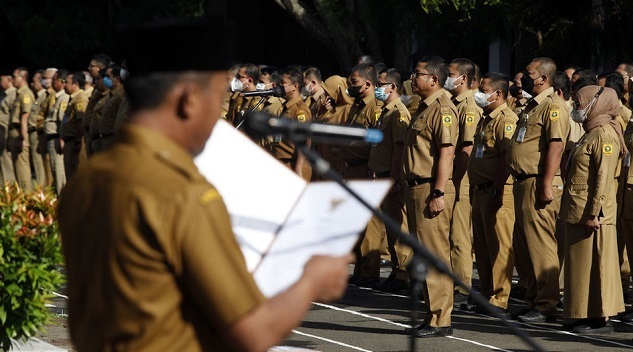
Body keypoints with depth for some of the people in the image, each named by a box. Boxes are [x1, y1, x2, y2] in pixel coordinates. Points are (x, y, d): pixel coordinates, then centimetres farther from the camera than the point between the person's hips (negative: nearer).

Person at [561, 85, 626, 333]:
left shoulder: (604, 134, -13)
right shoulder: (591, 133, 18)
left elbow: (604, 178, -20)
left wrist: (594, 212, -23)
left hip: (591, 214, -10)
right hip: (578, 212, 10)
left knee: (595, 264, -7)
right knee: (581, 264, 11)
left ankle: (602, 319, -4)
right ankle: (585, 315, 16)